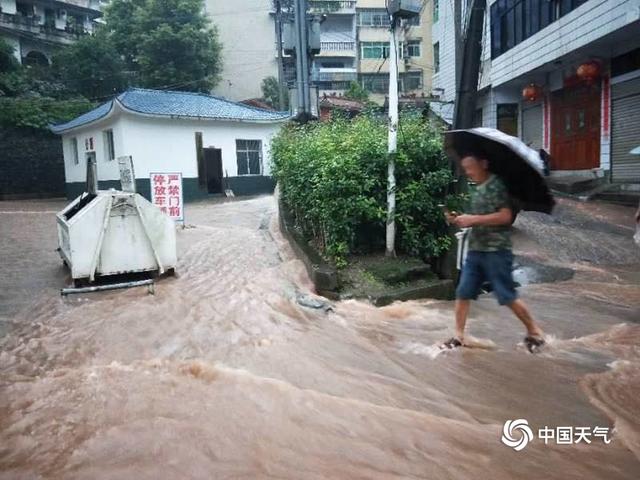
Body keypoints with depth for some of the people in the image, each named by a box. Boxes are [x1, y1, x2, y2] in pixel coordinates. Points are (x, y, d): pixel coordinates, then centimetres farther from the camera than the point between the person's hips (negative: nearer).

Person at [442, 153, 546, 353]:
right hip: (475, 250, 8)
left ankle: (534, 331, 20)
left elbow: (505, 216, -20)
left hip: (496, 250, -8)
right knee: (462, 293, 3)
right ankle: (459, 336, 12)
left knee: (508, 296, 0)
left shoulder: (496, 185, -10)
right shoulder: (476, 189, 14)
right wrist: (460, 220, 6)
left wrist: (472, 219, -20)